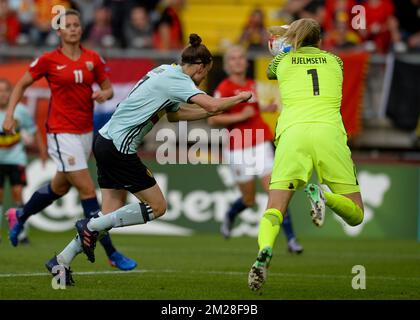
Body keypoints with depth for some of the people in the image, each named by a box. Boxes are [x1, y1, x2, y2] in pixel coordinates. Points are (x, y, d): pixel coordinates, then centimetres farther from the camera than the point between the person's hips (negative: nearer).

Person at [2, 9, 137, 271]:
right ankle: (111, 253, -6)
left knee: (60, 187, 20)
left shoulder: (93, 59, 4)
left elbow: (108, 87, 12)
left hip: (85, 132, 6)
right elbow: (22, 84, 4)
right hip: (61, 133, -6)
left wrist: (105, 94, -11)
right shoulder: (49, 60, -6)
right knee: (88, 190, -10)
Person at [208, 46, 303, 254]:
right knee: (249, 200, 7)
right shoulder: (224, 89, -8)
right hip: (239, 149, -4)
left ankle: (290, 239, -7)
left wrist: (266, 109, 10)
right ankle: (230, 216, 41)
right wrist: (240, 116, -19)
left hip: (260, 144, 4)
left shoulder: (251, 84, 12)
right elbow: (212, 120, -14)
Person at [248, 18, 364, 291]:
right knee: (355, 215, 7)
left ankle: (265, 250, -35)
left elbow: (268, 72, 45)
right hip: (329, 132, 0)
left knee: (274, 210, -1)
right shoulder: (334, 61, 23)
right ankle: (323, 196, -27)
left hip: (292, 132, 0)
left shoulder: (283, 61, 21)